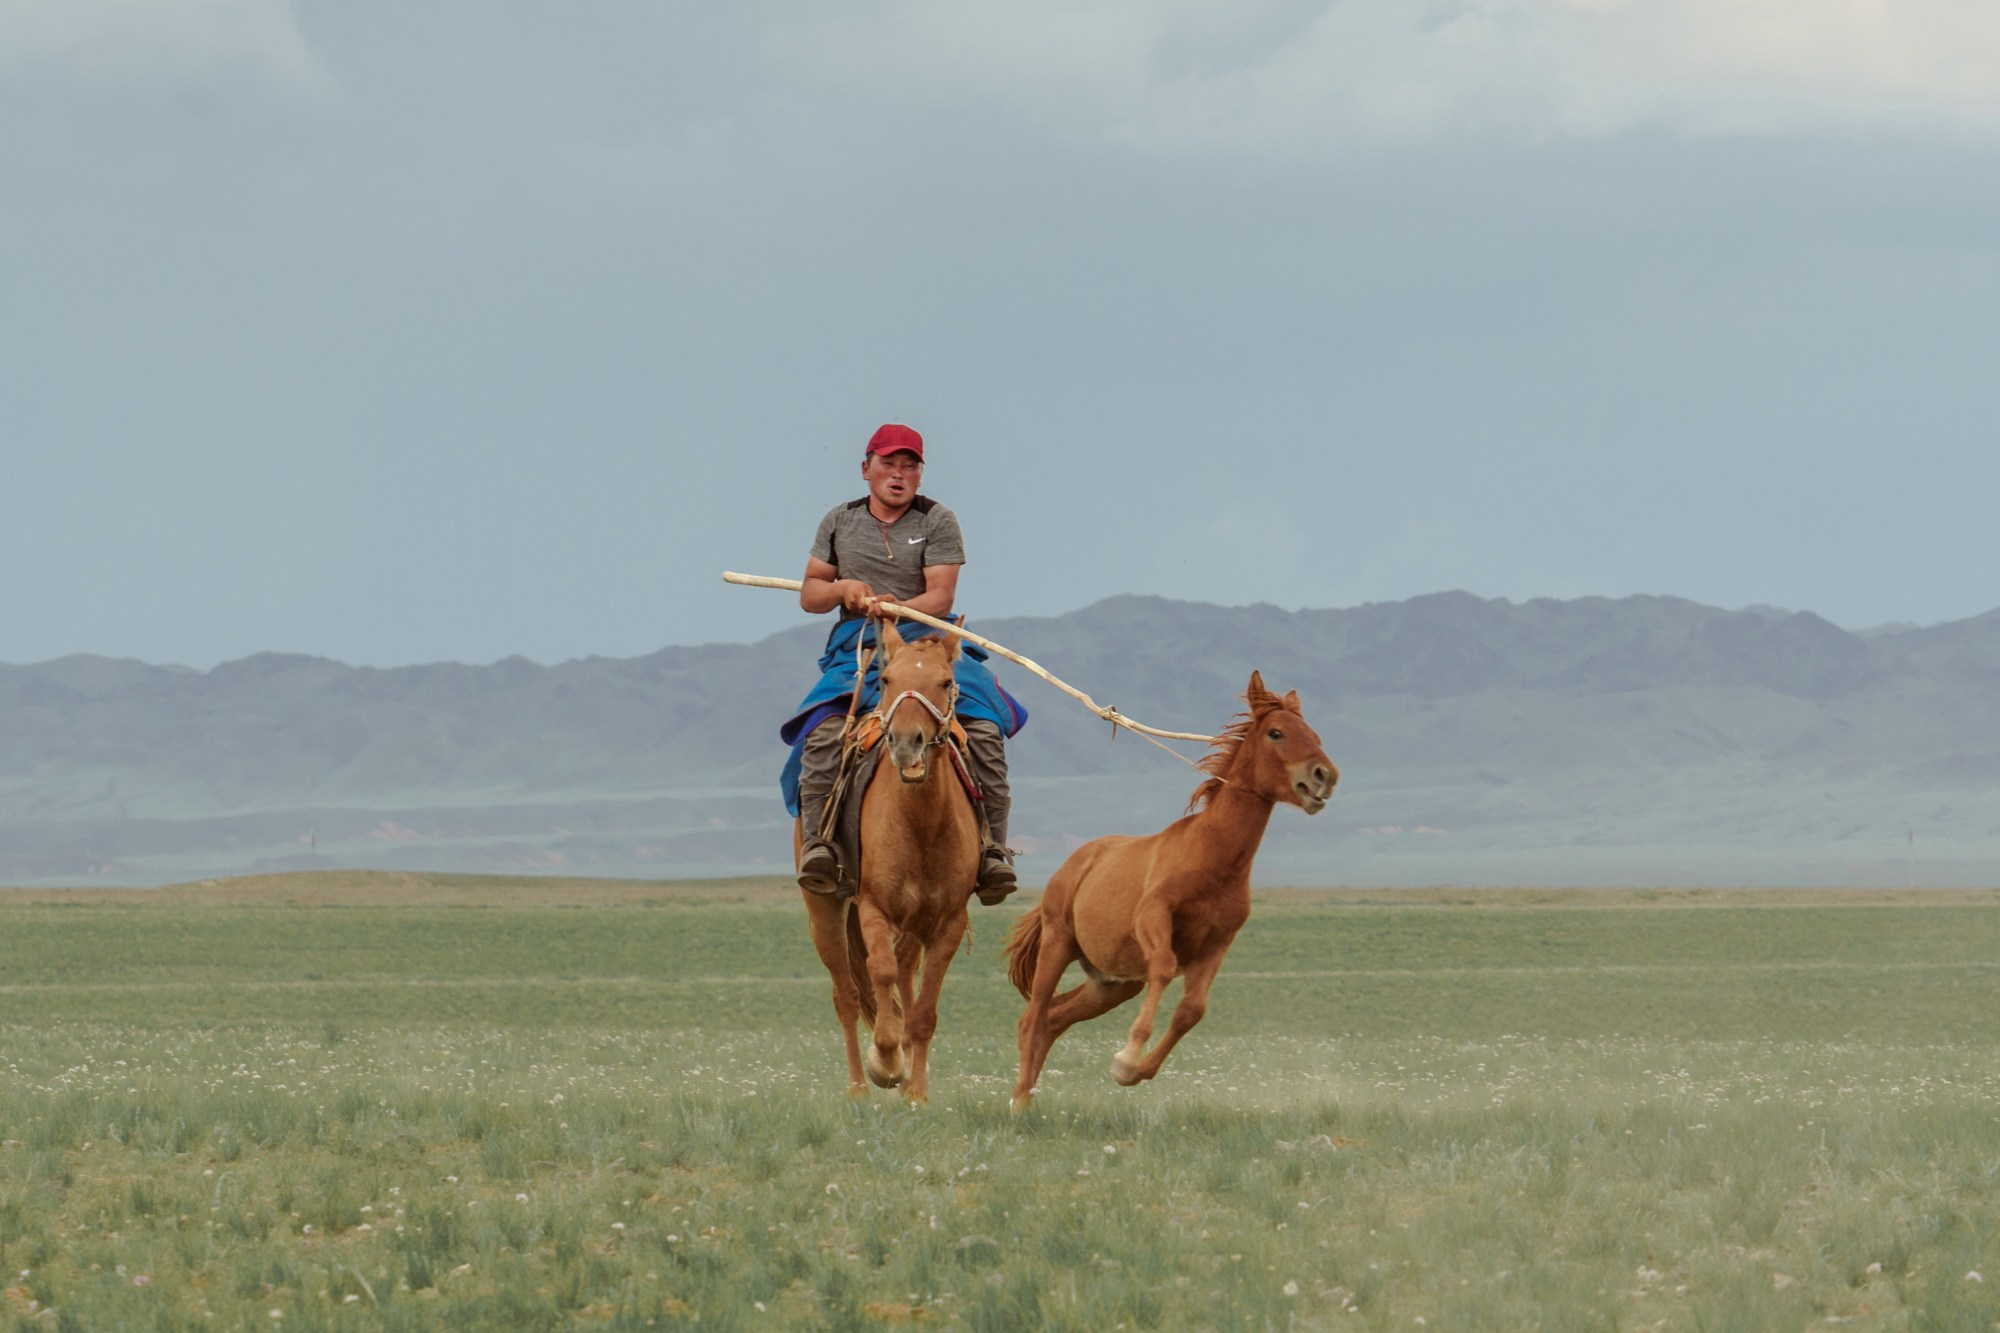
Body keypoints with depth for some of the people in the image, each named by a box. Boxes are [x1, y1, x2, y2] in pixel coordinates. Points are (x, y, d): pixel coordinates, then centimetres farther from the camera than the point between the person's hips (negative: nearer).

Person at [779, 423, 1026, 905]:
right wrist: (843, 589, -6)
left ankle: (993, 847, -21)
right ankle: (817, 840, -25)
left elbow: (941, 597, -3)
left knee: (984, 726, -25)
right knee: (823, 730, -28)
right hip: (858, 645, 1)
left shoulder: (938, 522, 7)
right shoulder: (840, 522, 16)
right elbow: (809, 594, 17)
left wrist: (897, 607, -23)